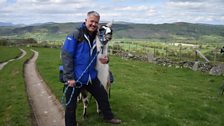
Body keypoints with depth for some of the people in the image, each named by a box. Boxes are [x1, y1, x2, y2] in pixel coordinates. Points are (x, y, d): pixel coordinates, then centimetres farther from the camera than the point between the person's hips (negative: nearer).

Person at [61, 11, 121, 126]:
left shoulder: (96, 37, 6)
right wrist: (70, 77, -20)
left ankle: (108, 117, 41)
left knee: (103, 95, 17)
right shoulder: (75, 35, -13)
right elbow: (66, 56, -17)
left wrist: (104, 59, -3)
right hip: (74, 78, -6)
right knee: (71, 106, 6)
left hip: (91, 77, 6)